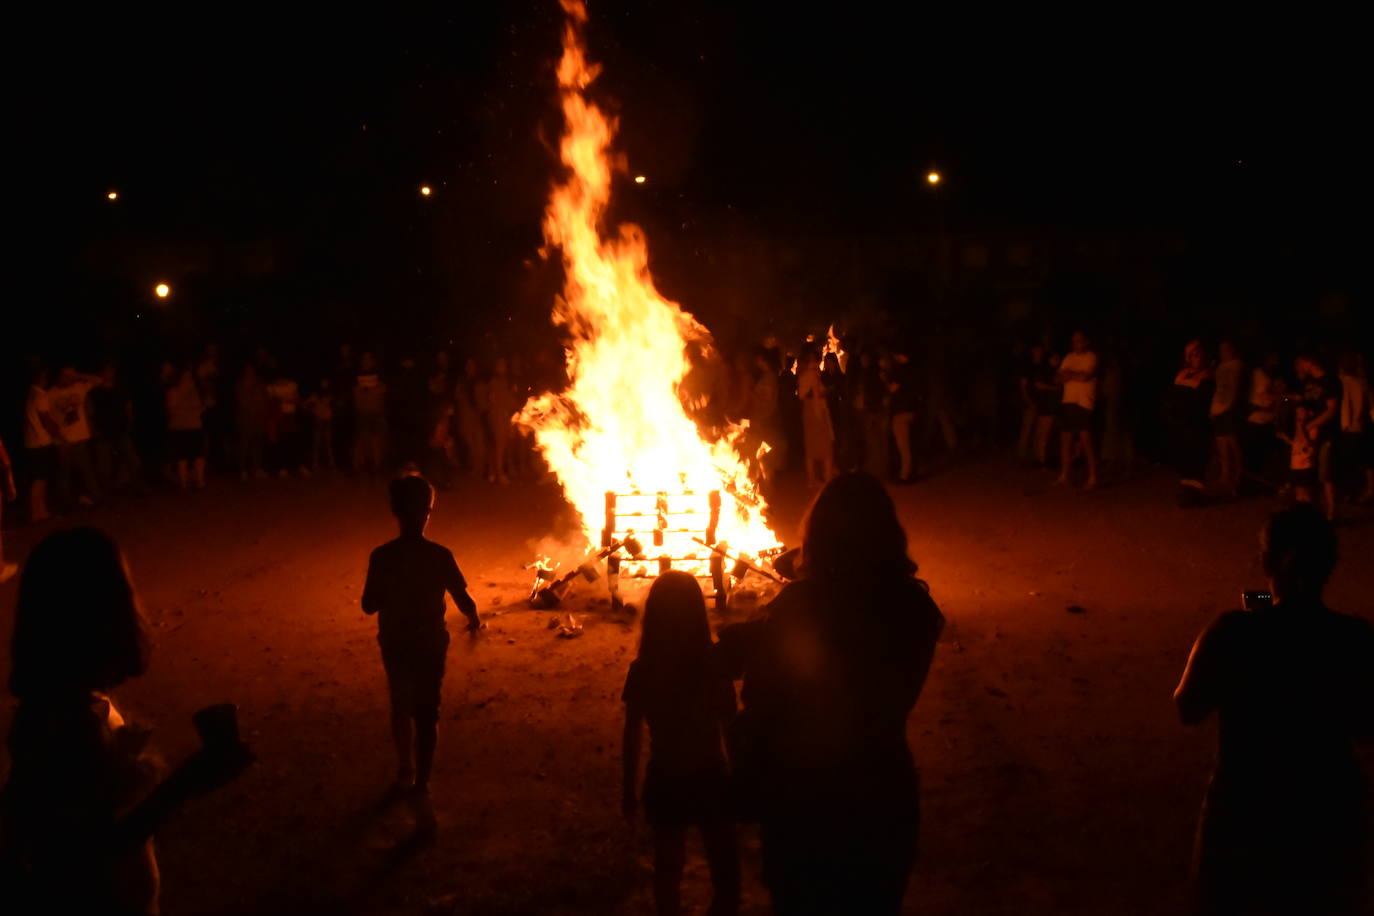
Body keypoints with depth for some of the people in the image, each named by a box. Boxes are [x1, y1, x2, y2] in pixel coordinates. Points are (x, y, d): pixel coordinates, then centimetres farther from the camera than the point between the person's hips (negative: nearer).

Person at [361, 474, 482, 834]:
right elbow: (463, 599, -11)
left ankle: (406, 772, 40)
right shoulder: (439, 556, -17)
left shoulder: (381, 557, -15)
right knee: (426, 715, 8)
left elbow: (369, 605, -8)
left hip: (394, 643, 2)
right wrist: (474, 619, 11)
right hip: (429, 643, -2)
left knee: (401, 706, 24)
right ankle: (420, 790, -2)